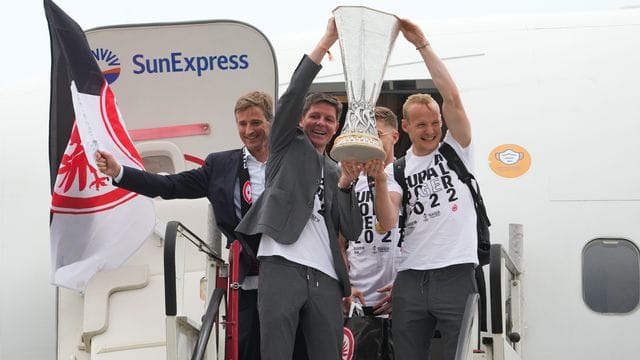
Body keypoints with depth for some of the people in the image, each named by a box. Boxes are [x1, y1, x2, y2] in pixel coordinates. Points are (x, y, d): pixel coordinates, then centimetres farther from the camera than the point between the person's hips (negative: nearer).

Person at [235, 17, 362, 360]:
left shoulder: (335, 171, 25)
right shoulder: (288, 146, 16)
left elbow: (352, 231, 15)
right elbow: (292, 95, -1)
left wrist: (345, 184, 0)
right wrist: (326, 41, -5)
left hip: (325, 277, 4)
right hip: (282, 267, -4)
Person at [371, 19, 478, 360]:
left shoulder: (455, 150, 6)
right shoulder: (396, 169, 11)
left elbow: (452, 98, -10)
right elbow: (387, 222, -3)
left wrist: (422, 44, -10)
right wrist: (379, 179, -19)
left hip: (455, 275, -2)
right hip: (410, 278, 3)